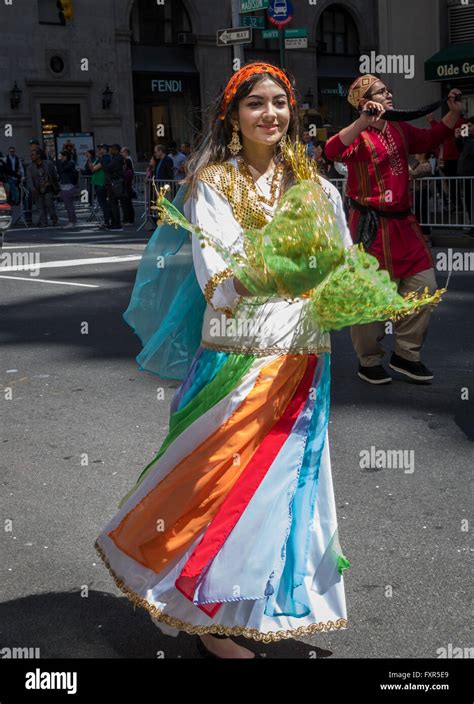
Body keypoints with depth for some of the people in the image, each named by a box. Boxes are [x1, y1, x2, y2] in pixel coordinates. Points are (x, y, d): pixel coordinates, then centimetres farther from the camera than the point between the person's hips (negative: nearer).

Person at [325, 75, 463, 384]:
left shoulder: (400, 130, 12)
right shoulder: (359, 135, -10)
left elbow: (430, 140, 28)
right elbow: (332, 151, -30)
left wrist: (454, 113, 18)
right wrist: (363, 123, -40)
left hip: (403, 222, 8)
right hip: (370, 225, -7)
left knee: (424, 286, 8)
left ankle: (406, 355, 21)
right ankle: (369, 362, 16)